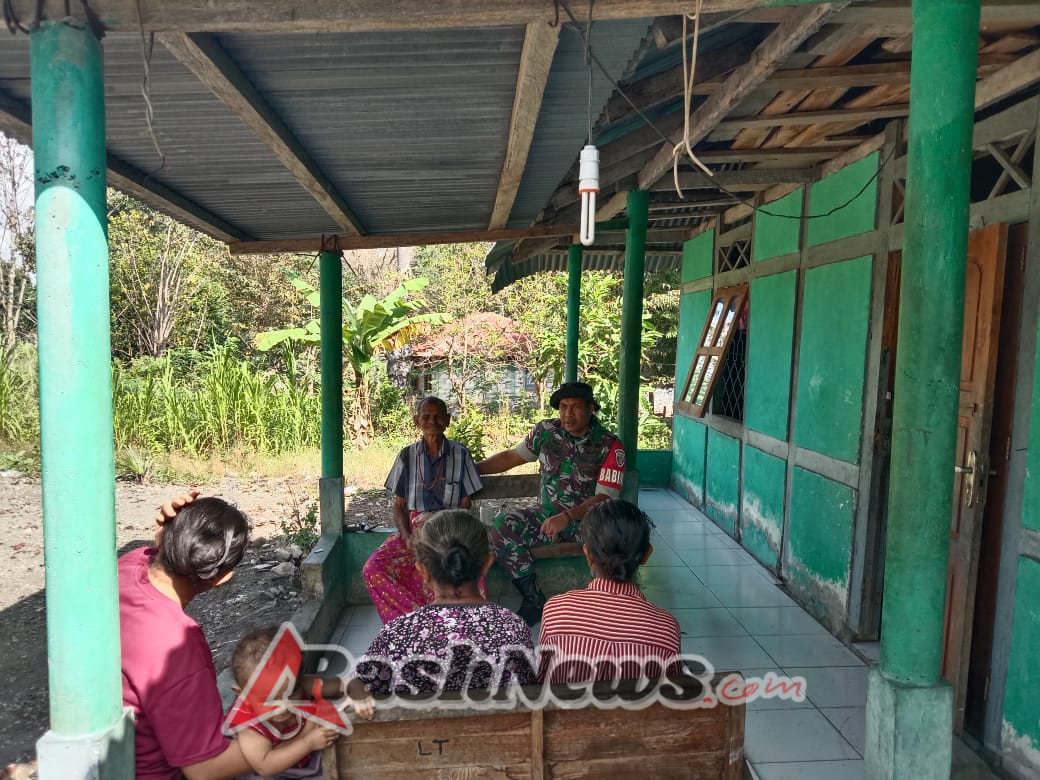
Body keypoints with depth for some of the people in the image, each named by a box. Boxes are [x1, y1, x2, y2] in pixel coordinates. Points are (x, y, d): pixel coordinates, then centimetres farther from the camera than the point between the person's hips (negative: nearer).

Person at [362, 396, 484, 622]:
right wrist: (407, 537, -9)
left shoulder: (460, 455, 5)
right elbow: (399, 506, 9)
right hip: (414, 529, 2)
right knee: (373, 569, -25)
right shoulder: (407, 456, 8)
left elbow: (466, 505, 5)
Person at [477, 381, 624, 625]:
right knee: (502, 526, -23)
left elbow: (604, 498, -16)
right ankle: (533, 599, -11)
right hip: (548, 513, 3)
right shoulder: (545, 431, 0)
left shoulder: (609, 446, -11)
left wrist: (567, 517, -30)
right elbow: (512, 456, 15)